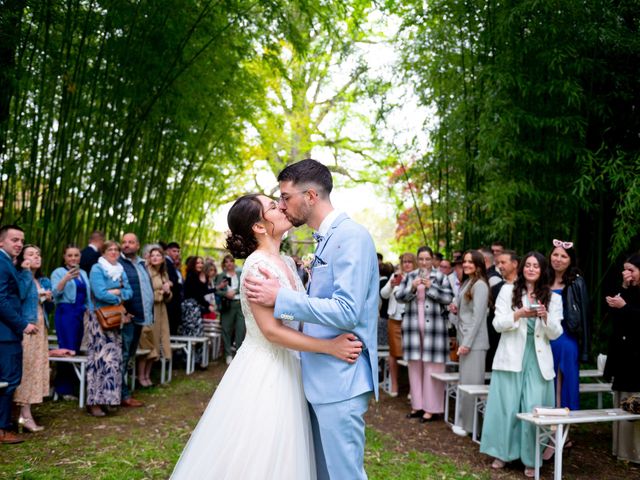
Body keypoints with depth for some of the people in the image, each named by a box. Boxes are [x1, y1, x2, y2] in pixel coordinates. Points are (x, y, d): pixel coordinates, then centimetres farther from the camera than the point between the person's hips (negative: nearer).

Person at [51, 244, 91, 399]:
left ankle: (72, 386, 12)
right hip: (65, 313, -6)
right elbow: (56, 293, -14)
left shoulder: (83, 273, 17)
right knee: (67, 349, -9)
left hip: (81, 313, 6)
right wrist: (66, 278, -29)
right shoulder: (59, 272, -1)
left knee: (76, 349, 5)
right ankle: (64, 388, -2)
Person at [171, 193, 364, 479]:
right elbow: (271, 330, -22)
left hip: (287, 369, 8)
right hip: (263, 370, -8)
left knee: (282, 456, 15)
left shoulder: (287, 262, 8)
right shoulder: (257, 265, -17)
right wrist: (330, 347, -22)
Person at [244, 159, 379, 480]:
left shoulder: (351, 236, -15)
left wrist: (280, 298, -20)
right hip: (320, 379, 10)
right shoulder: (326, 240, 14)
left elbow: (346, 312, -23)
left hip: (339, 380, -9)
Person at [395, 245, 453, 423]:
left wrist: (431, 286, -13)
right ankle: (417, 405, 17)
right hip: (412, 326, 3)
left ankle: (431, 407, 3)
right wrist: (412, 287, -11)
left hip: (433, 327, -3)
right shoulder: (410, 276, 11)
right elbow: (398, 296, 4)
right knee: (415, 366, 7)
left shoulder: (440, 277, 3)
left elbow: (448, 298, -6)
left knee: (432, 367, -3)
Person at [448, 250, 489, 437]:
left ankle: (469, 425, 4)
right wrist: (455, 309, 2)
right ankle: (463, 422, 18)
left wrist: (467, 343, -16)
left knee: (470, 383, -4)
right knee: (465, 382, 12)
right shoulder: (466, 283, 16)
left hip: (474, 342, -9)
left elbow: (477, 316, -15)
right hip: (464, 339, 9)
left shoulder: (480, 285, -11)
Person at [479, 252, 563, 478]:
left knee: (534, 409, -3)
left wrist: (545, 317, -15)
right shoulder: (508, 291, 5)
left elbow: (555, 334, 4)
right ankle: (502, 453, 16)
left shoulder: (553, 298, 8)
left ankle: (531, 459, 9)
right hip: (511, 356, -1)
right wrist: (519, 314, -18)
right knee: (507, 406, 2)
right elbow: (498, 324, -2)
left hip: (538, 359, 1)